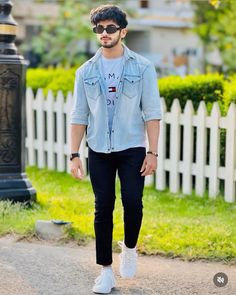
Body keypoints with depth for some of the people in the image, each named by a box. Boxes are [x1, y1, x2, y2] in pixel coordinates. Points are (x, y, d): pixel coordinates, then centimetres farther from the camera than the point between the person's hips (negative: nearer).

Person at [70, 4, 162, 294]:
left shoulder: (142, 68, 0)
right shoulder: (86, 72, 7)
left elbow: (152, 113, -2)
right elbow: (79, 116, 8)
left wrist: (153, 152, -9)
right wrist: (74, 155, 1)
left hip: (132, 149, -2)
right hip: (99, 151, 2)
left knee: (132, 202, -9)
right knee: (103, 208, 2)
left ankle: (130, 247, 21)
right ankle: (106, 270, 11)